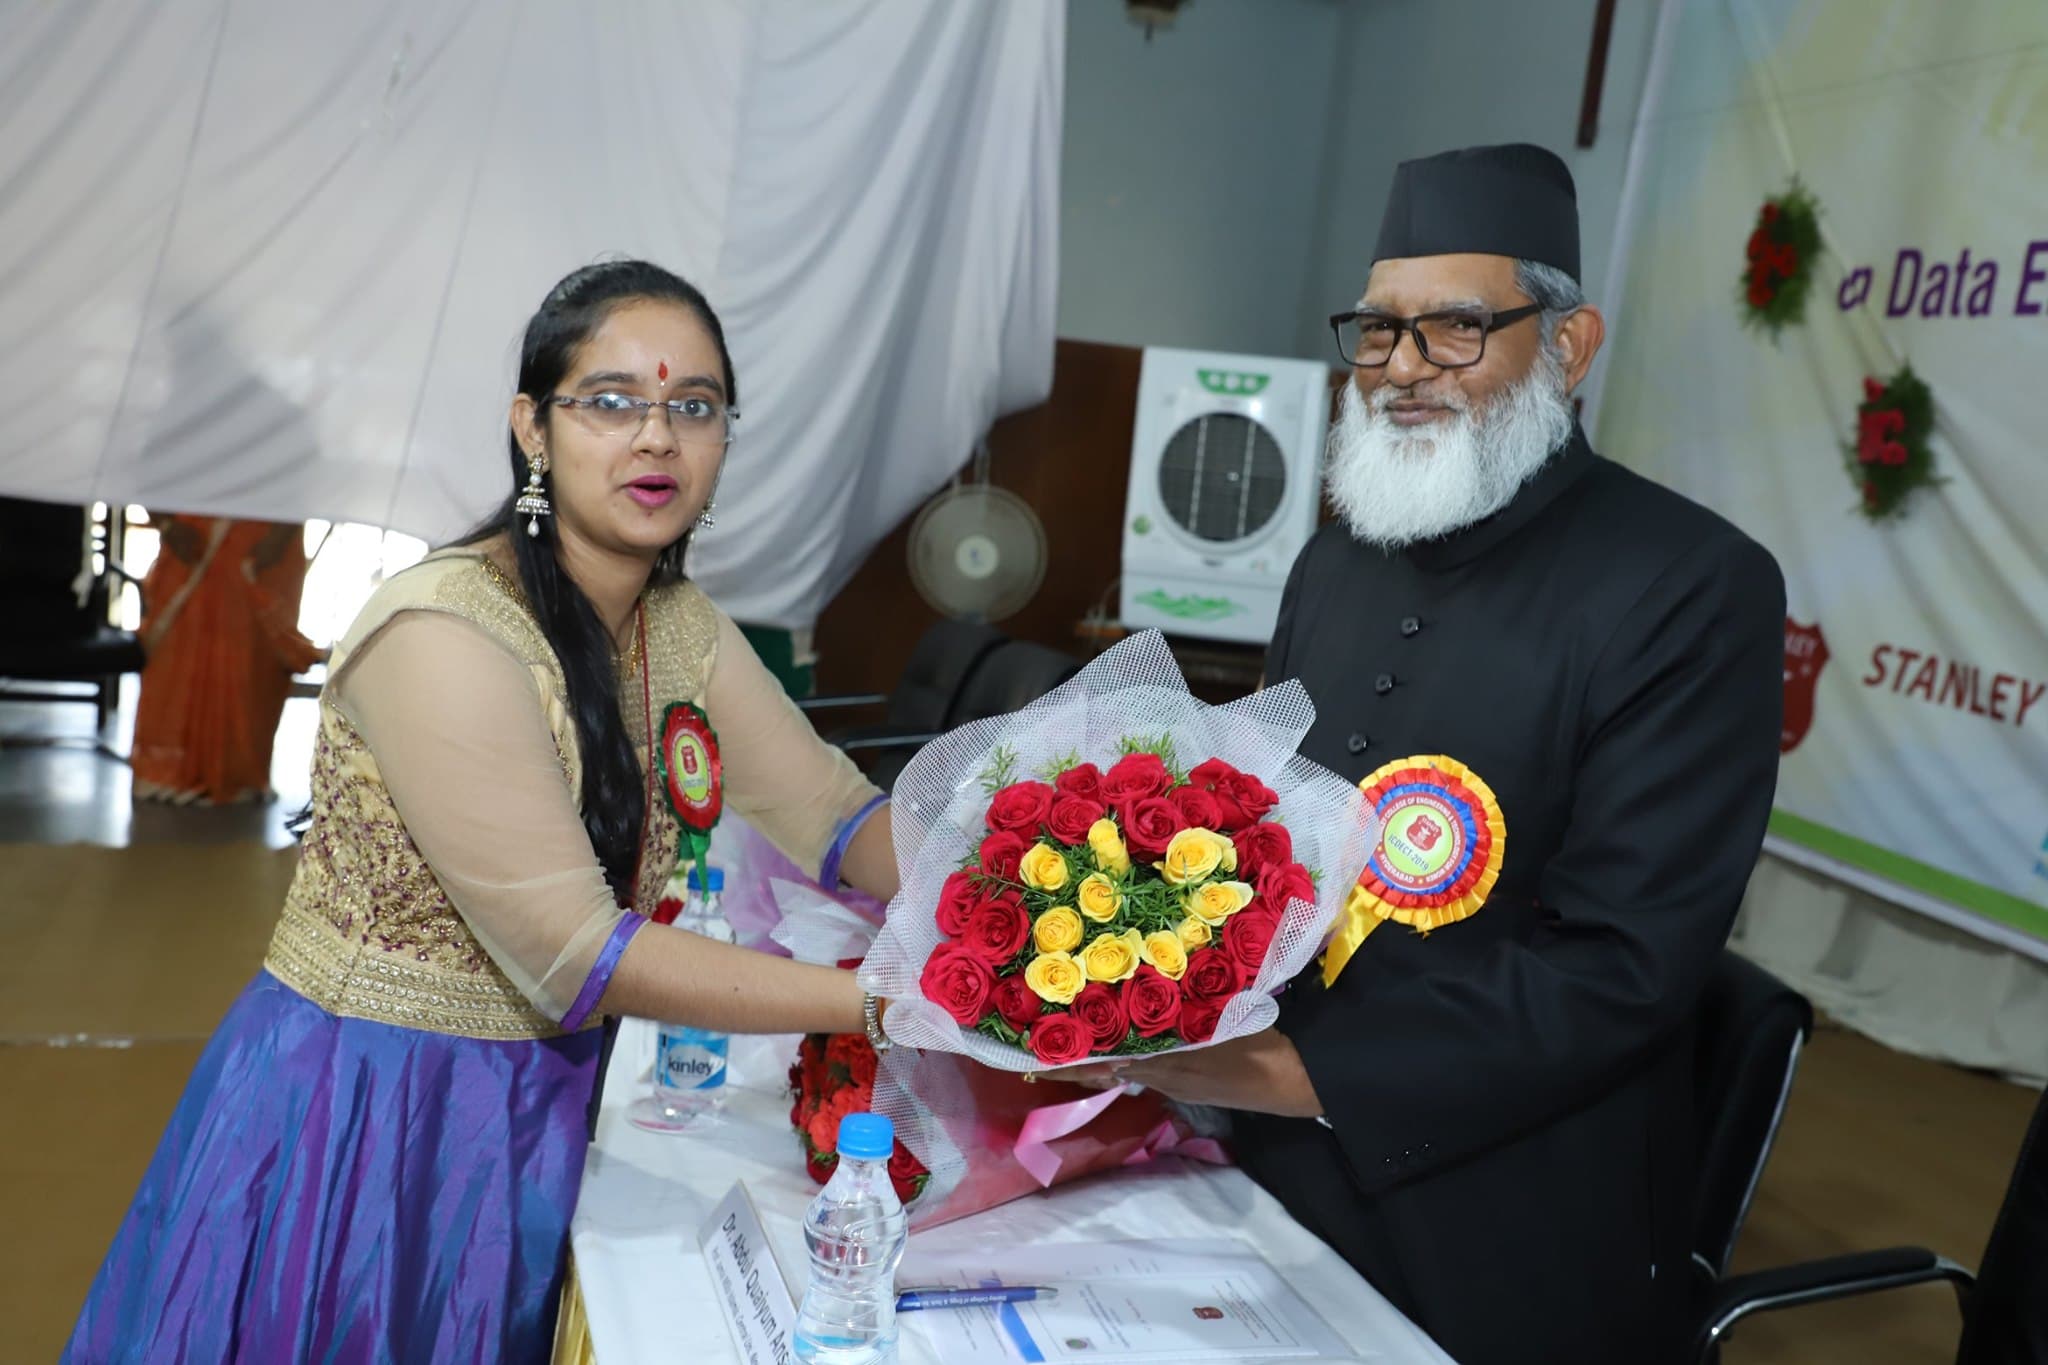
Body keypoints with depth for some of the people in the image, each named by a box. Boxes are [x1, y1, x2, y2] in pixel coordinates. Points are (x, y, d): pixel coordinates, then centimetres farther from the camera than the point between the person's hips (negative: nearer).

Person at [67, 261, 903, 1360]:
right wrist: (880, 1000, -30)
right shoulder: (445, 633, -25)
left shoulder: (680, 627, 1)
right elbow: (576, 956, -27)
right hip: (359, 1120, -6)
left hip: (532, 1100, 7)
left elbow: (838, 817, -3)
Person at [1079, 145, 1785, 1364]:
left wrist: (1301, 1073, -23)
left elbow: (1624, 964, -21)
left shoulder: (1693, 590, -15)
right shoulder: (1336, 561, 7)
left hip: (1514, 1256, -5)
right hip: (1288, 1185, 6)